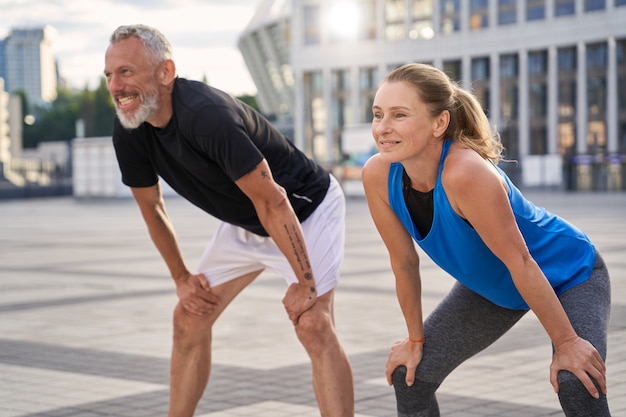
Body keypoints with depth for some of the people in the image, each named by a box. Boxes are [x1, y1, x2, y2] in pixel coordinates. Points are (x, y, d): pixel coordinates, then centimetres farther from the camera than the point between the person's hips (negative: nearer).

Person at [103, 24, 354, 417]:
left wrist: (306, 283, -28)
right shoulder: (128, 132, -13)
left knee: (313, 323, -21)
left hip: (307, 210, -8)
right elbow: (151, 207, 5)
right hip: (244, 224, 8)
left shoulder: (207, 115, -36)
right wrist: (181, 277, 7)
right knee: (190, 318, 5)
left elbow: (271, 201, -32)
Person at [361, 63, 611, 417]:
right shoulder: (378, 176, -22)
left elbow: (519, 261, -32)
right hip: (491, 284, 6)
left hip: (569, 274, -6)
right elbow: (404, 262, -8)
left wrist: (566, 343, -25)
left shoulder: (465, 173, -40)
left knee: (577, 383, -25)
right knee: (410, 375, 3)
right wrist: (416, 340, 1)